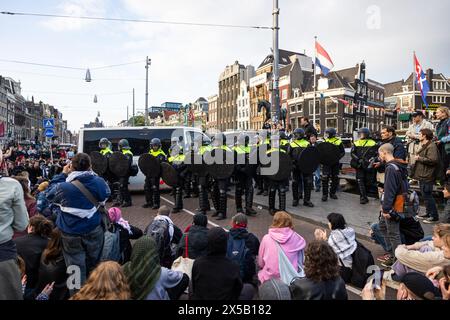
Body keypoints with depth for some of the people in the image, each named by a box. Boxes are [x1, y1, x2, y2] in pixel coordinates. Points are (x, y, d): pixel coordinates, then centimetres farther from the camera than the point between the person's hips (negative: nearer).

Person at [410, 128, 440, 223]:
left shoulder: (431, 146, -16)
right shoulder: (424, 145, 18)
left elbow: (433, 160, -27)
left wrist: (419, 158, -18)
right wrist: (416, 158, 14)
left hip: (427, 176, -11)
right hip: (422, 176, 11)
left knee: (427, 195, -7)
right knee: (425, 195, 16)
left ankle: (434, 216, 0)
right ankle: (428, 213, 26)